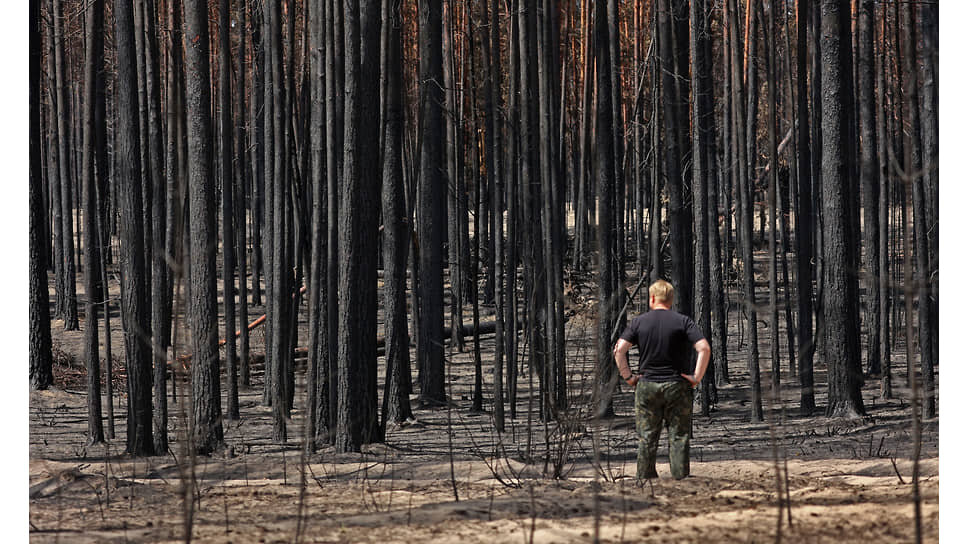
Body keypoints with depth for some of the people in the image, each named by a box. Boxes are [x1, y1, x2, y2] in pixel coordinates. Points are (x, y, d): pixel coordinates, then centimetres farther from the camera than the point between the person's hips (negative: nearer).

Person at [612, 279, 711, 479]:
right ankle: (680, 480, -1)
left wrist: (627, 376, 0)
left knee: (647, 438, 7)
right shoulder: (683, 321, -1)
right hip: (677, 386, -1)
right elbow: (704, 348, -13)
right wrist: (697, 377, -7)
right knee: (679, 437, 3)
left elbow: (619, 350, -7)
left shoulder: (639, 322, 2)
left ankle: (644, 479, 8)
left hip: (646, 386, 1)